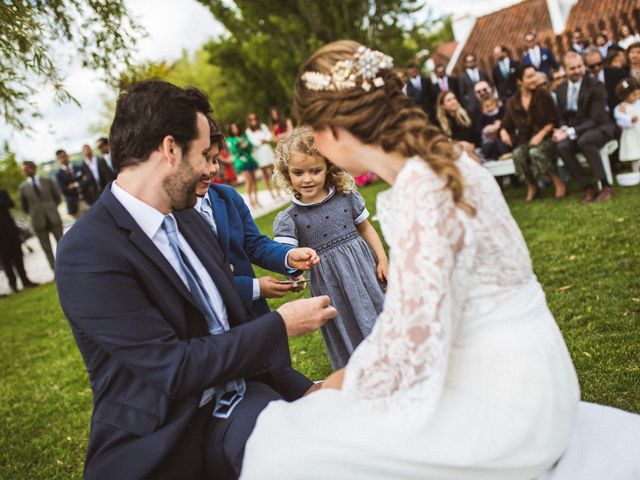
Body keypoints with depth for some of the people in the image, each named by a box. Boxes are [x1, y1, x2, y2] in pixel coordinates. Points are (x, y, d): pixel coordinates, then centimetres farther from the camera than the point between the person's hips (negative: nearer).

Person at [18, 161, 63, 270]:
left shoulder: (47, 181, 4)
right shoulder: (22, 187, 3)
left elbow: (57, 197, 10)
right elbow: (23, 207, 10)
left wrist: (51, 209, 8)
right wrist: (34, 214, 8)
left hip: (53, 218, 0)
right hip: (39, 222, 0)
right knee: (47, 249, 3)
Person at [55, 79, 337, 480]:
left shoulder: (191, 222, 8)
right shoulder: (88, 253, -17)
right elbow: (174, 367, -19)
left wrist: (303, 390, 8)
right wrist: (281, 324, -11)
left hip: (238, 400, 6)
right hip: (165, 443, -6)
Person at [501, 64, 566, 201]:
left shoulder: (543, 94, -3)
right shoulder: (513, 102, 4)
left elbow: (553, 120, -5)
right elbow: (507, 124, 13)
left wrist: (540, 135, -16)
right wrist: (503, 132, -10)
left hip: (546, 137, -3)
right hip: (525, 140, 3)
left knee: (535, 152, -35)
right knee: (518, 154, -30)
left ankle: (559, 183, -14)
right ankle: (531, 186, -6)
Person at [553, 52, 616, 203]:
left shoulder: (595, 86, -11)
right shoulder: (561, 89, 5)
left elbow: (596, 119, -15)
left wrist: (571, 132, -24)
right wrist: (564, 129, -11)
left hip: (600, 129, -4)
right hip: (573, 131, 4)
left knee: (584, 140, -39)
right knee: (562, 146, -29)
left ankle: (606, 186, -25)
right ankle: (588, 188, -19)